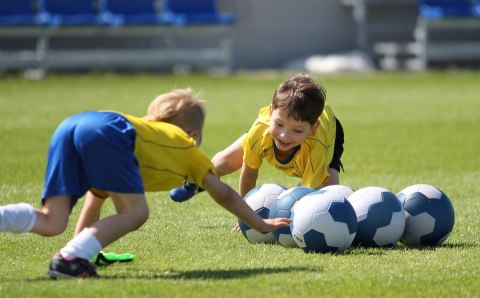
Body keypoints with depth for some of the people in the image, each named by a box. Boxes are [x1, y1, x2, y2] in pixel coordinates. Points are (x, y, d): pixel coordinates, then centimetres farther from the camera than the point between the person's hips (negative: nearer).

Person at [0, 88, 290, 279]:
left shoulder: (145, 128, 44)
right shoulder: (189, 148, 30)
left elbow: (97, 192, 43)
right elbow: (225, 195, 38)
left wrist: (82, 237, 48)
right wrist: (260, 224, 51)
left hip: (68, 127, 6)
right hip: (106, 130, -6)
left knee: (52, 223, 2)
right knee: (134, 213, -1)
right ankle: (70, 258, -19)